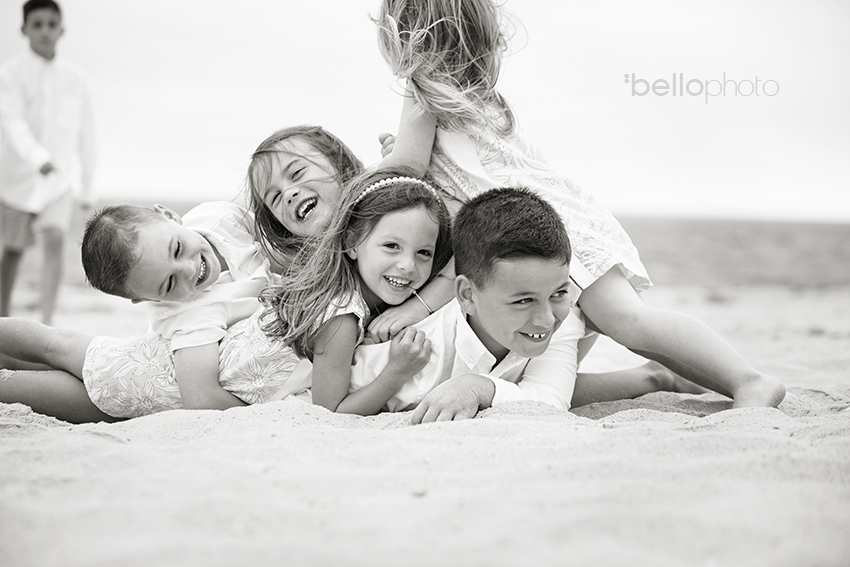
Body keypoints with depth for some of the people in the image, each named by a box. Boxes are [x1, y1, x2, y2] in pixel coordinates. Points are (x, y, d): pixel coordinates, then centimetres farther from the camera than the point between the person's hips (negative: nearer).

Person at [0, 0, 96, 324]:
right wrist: (39, 159, -42)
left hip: (60, 180, 1)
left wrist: (87, 186, 12)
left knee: (55, 240, -19)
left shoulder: (73, 79, 1)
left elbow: (84, 135, 9)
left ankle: (46, 328, -21)